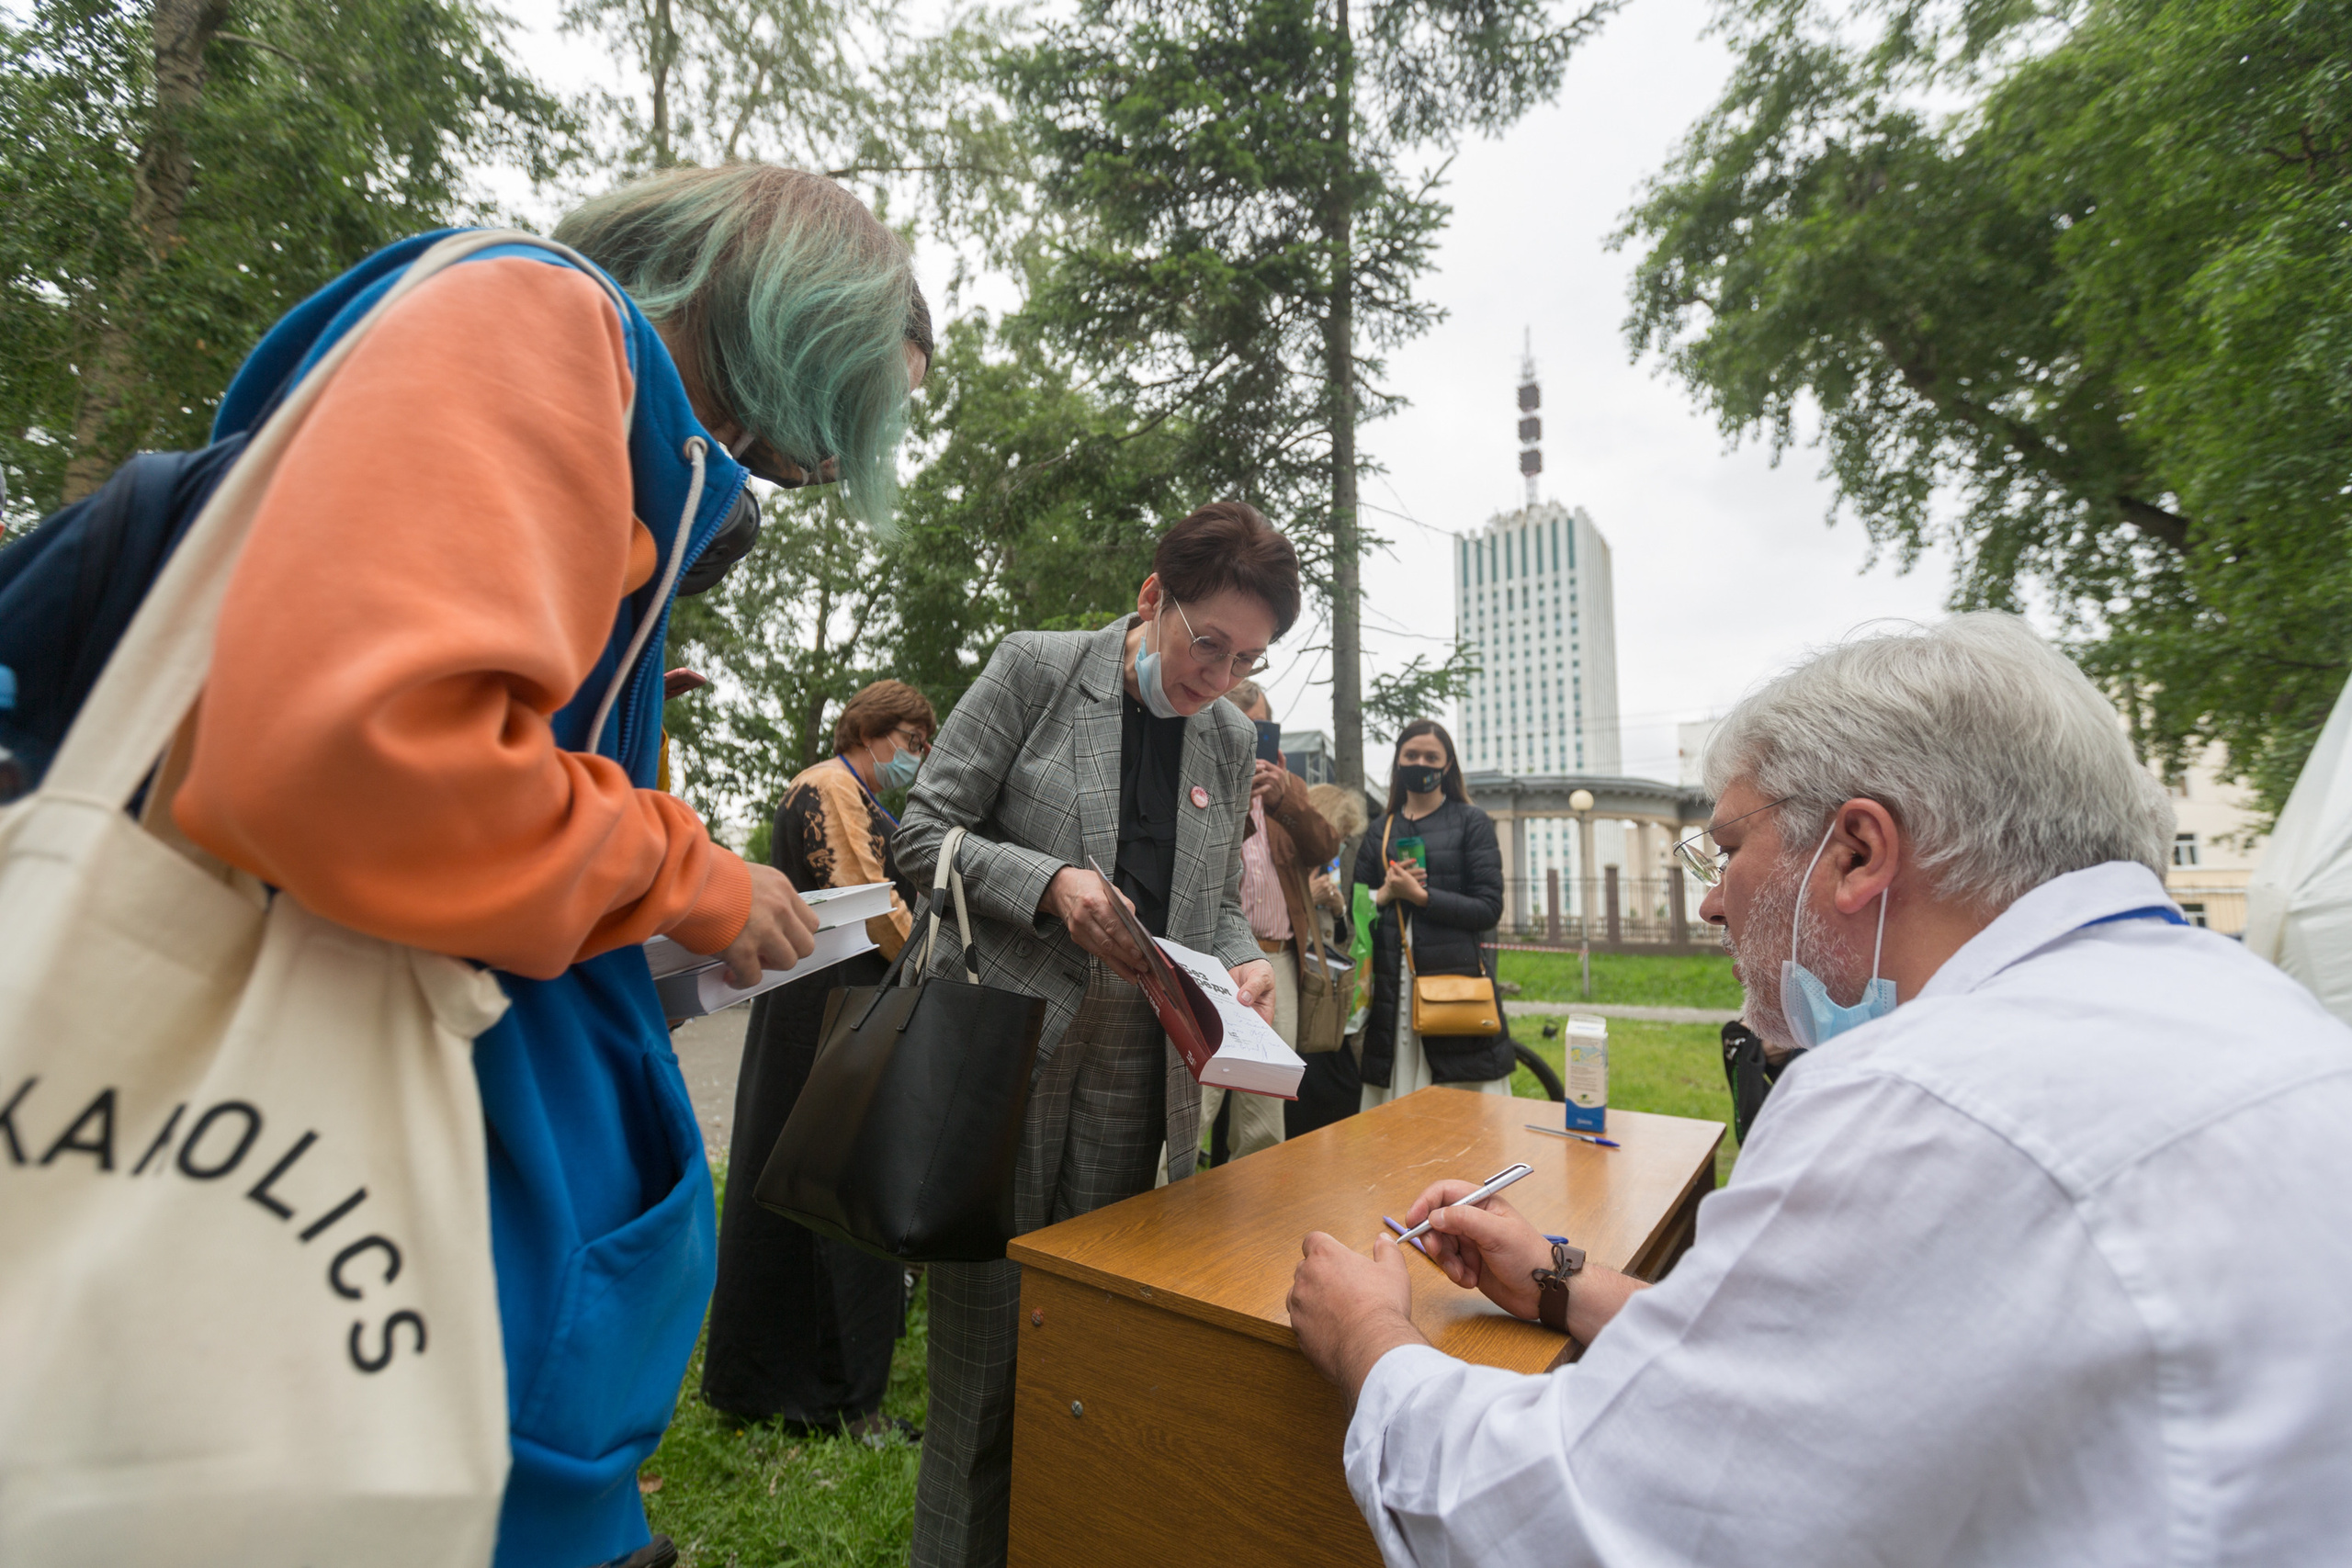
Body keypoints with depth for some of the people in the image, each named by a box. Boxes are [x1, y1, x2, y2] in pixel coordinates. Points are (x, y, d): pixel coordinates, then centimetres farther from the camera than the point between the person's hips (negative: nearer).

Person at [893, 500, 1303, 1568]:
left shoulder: (1233, 740, 10)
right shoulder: (1036, 668, -3)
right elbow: (925, 833, -4)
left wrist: (1244, 961, -4)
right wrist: (1051, 883, -18)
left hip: (1136, 1070, 4)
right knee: (985, 1312, 6)